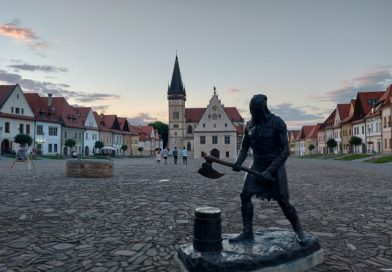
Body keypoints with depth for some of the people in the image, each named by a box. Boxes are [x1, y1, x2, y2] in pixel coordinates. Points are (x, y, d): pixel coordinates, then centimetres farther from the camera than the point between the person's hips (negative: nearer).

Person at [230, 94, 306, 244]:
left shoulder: (277, 123, -17)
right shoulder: (249, 125, 0)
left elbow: (285, 150, -18)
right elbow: (244, 147, 6)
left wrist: (270, 171, -24)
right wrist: (238, 163, -14)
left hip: (275, 166, -5)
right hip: (257, 165, 5)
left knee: (283, 202, -2)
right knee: (245, 195, -7)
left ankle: (298, 231, 22)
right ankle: (247, 232, 3)